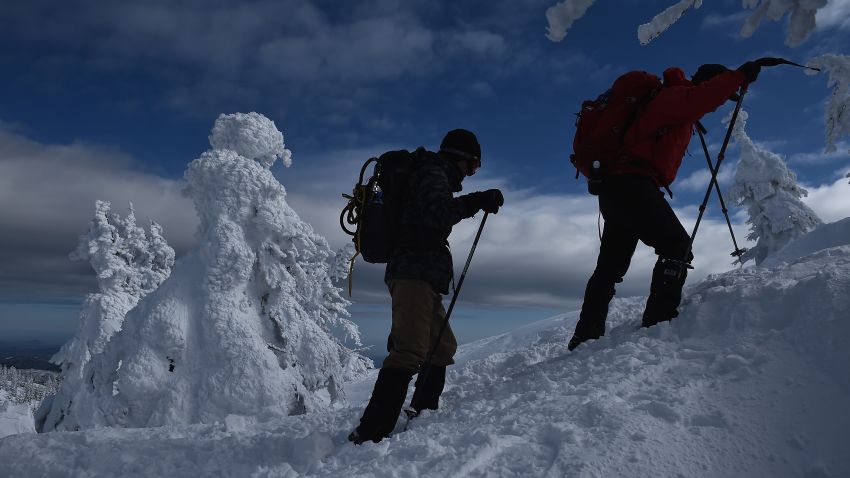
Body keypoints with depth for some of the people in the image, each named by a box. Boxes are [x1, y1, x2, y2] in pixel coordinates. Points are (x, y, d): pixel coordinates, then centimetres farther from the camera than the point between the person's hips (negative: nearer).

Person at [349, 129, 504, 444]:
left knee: (442, 347, 19)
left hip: (423, 277, 11)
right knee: (410, 352, -22)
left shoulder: (434, 175, 27)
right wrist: (478, 200, -20)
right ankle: (370, 433, -28)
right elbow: (437, 213, -23)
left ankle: (422, 415, 27)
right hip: (415, 274, -11)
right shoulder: (433, 174, -4)